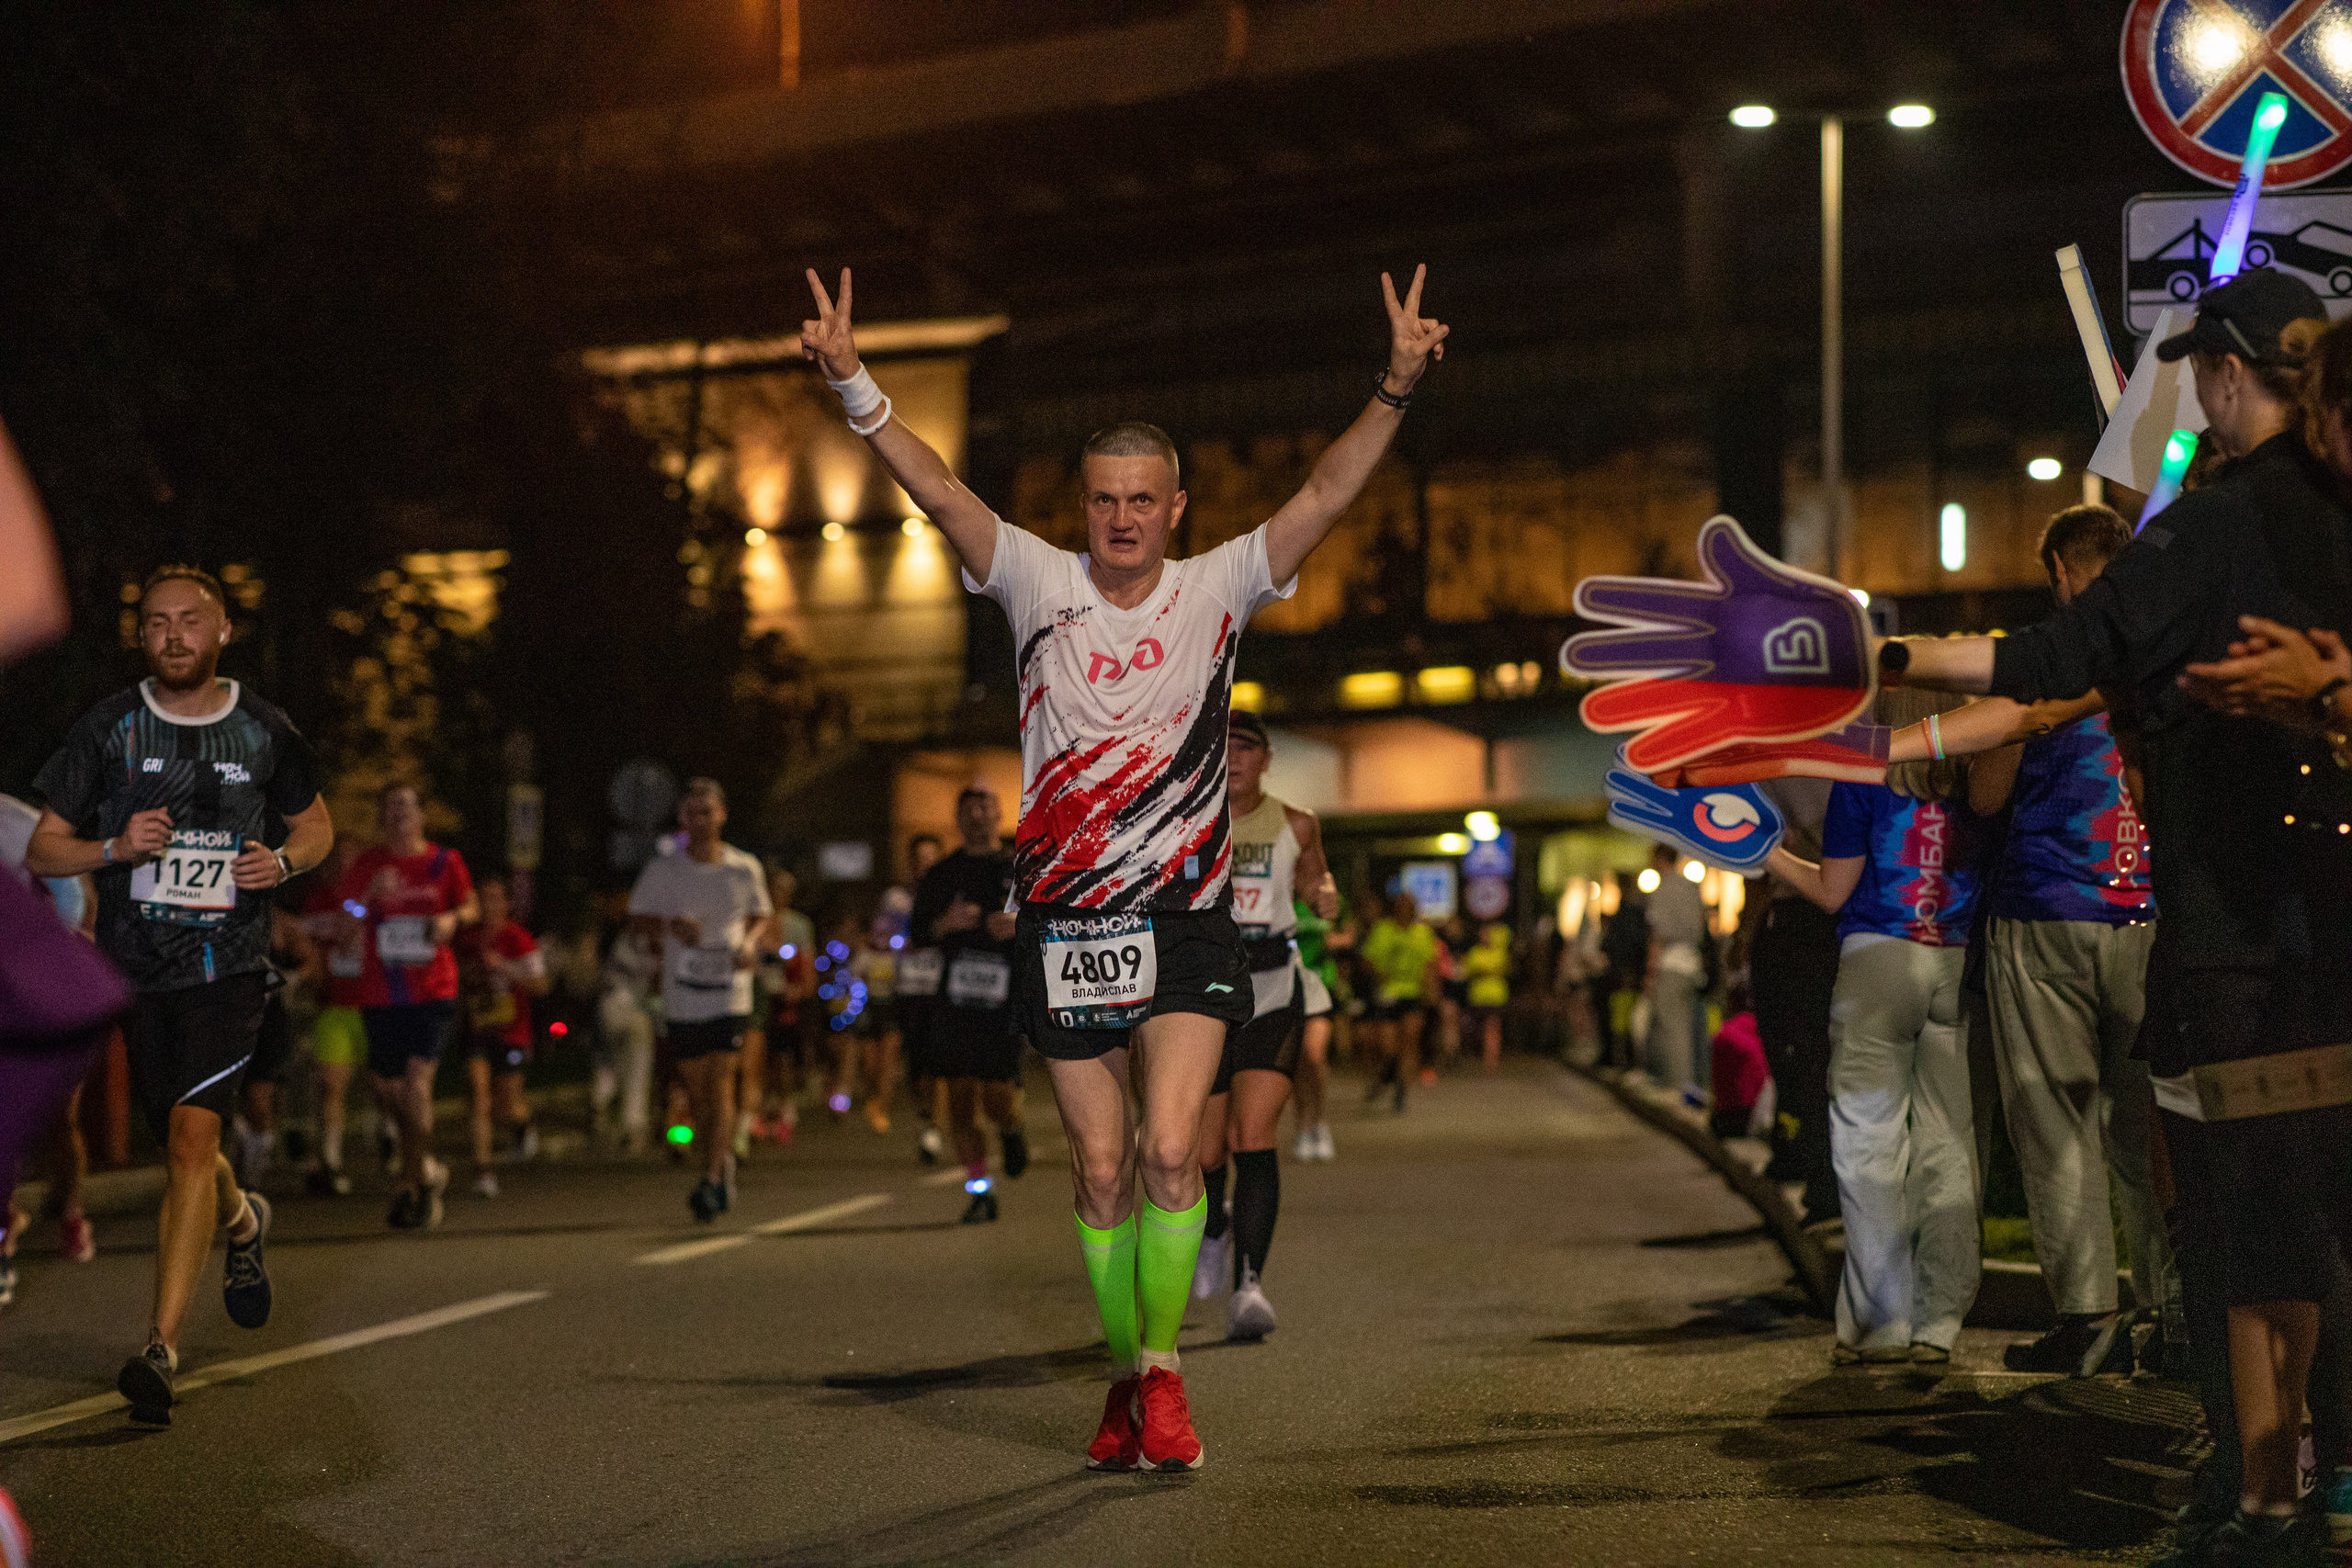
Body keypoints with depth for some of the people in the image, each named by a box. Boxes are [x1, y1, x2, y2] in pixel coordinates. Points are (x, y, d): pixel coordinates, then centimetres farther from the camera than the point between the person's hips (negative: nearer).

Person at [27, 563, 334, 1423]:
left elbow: (316, 823, 18)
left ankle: (160, 1347, -18)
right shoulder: (110, 728, 0)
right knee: (179, 1146, 14)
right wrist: (115, 847, -17)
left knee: (193, 1135, -18)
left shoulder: (265, 731, 1)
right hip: (134, 967, 2)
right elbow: (41, 850, 3)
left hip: (228, 967, -2)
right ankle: (243, 1222, 50)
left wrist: (283, 859, -5)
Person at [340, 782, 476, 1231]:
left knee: (417, 1081, -17)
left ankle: (413, 1182, -9)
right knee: (388, 1089, 10)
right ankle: (426, 1170, 33)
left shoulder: (445, 862, 3)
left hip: (433, 992, -3)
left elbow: (472, 907, 15)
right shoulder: (366, 864, 5)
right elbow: (346, 926, 1)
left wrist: (452, 918, -7)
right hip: (380, 994, 3)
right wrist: (370, 895, -17)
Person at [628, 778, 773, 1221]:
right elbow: (640, 919, 6)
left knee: (720, 1081, -13)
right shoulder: (662, 870, 0)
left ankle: (711, 1180, -15)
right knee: (696, 1087, 9)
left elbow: (760, 916, 15)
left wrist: (752, 943, -7)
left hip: (730, 990, -2)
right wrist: (670, 927, -14)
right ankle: (724, 1161, 30)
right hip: (681, 996, 2)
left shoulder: (746, 869, 2)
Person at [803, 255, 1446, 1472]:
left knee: (1169, 1148, -14)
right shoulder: (1038, 583, 1)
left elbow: (1326, 495, -8)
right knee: (1099, 1168, 7)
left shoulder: (1218, 590, 0)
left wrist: (1396, 389, -20)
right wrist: (851, 386, -21)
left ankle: (1163, 1377, -2)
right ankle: (1126, 1378, 22)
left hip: (1183, 917, -1)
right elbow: (935, 487, -8)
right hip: (1063, 919, 1)